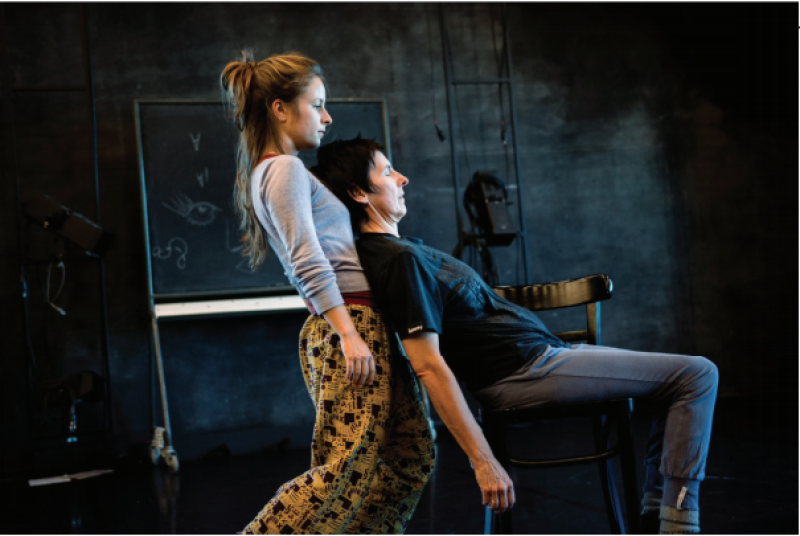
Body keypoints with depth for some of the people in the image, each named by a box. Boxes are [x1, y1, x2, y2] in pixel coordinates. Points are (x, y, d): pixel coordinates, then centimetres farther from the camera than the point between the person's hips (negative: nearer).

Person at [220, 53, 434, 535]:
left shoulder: (269, 171, 22)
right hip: (351, 324, -10)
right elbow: (308, 262, -20)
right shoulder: (286, 169, -9)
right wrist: (348, 335, -24)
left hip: (363, 327, 10)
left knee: (413, 454, 11)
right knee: (348, 466, -10)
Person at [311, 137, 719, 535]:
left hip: (544, 350, 11)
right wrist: (483, 460, -26)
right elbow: (429, 365, -25)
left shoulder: (403, 246, 9)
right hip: (525, 371, -11)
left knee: (687, 375, 21)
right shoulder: (401, 260, -20)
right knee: (696, 375, -10)